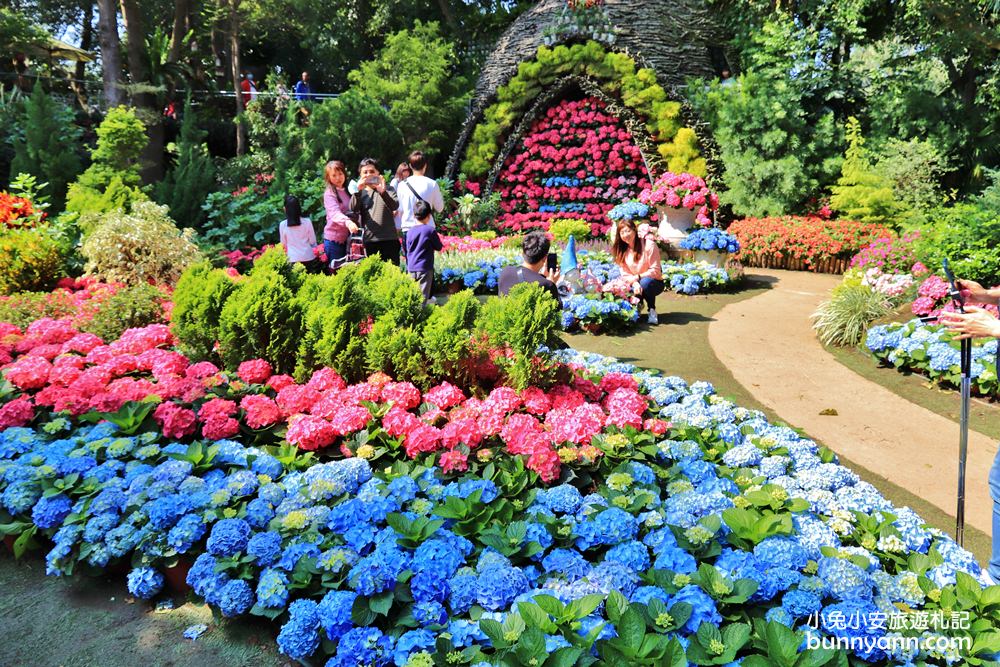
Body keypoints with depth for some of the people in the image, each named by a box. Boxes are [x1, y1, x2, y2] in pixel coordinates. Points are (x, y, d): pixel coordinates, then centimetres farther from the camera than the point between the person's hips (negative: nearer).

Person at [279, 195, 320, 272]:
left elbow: (284, 244, 5)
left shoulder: (283, 225, -5)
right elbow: (313, 241, 0)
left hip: (293, 259, 0)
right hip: (308, 258, 0)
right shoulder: (307, 222, -7)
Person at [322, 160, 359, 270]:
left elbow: (355, 210, 15)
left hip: (348, 238, 6)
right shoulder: (329, 193, -9)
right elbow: (334, 213, -28)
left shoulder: (348, 191, 11)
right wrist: (347, 221, -46)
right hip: (334, 240, -6)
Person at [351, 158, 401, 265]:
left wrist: (383, 192, -29)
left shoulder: (388, 189, 9)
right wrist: (358, 190, -22)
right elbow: (353, 209, -6)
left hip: (389, 240, -1)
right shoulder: (361, 193, 13)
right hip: (369, 241, 1)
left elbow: (395, 206, -11)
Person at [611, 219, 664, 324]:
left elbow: (655, 271, -16)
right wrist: (635, 283, -23)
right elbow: (625, 275, -4)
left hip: (654, 283, -3)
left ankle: (652, 310, -12)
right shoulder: (621, 251, -2)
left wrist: (637, 277, -22)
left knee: (645, 282, -38)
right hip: (634, 284, 3)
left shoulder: (649, 245, -16)